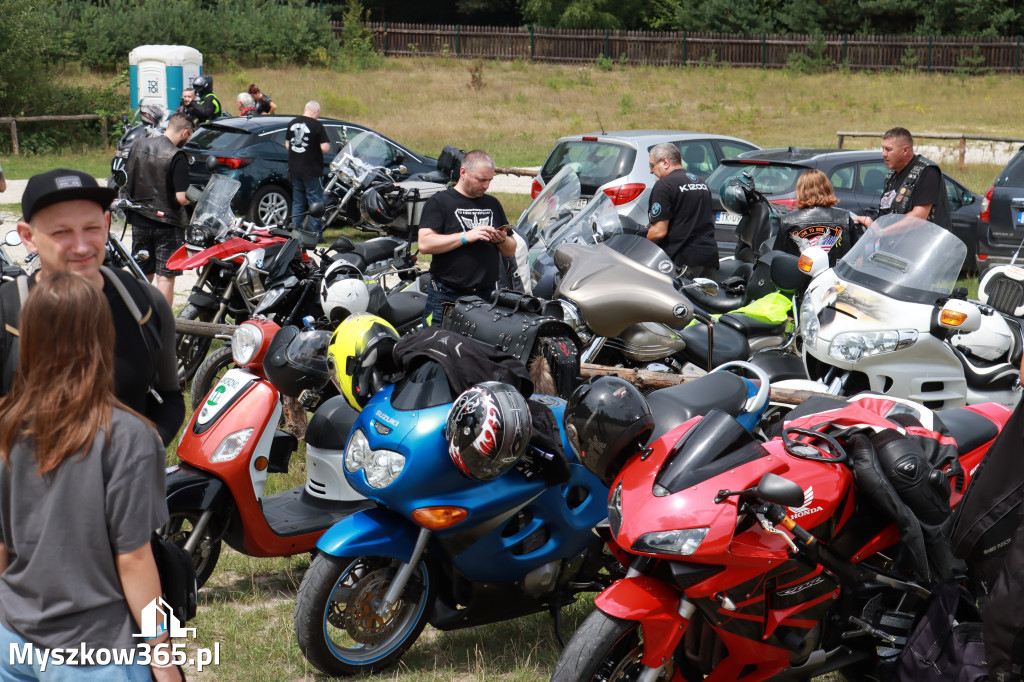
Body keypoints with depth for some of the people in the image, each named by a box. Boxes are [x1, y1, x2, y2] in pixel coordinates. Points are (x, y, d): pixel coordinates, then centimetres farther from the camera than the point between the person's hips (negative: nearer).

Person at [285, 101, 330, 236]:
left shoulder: (292, 123, 6)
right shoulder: (317, 125, -13)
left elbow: (287, 145, 13)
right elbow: (325, 148, -17)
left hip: (294, 169, 6)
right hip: (311, 170, -6)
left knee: (297, 202, 14)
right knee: (315, 202, 1)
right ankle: (315, 234, 0)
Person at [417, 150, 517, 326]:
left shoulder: (493, 204, 19)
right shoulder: (440, 201, 0)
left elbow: (511, 252, 21)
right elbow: (425, 244, -14)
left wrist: (502, 240, -2)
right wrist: (466, 236, -17)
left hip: (487, 298, 4)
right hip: (447, 298, -4)